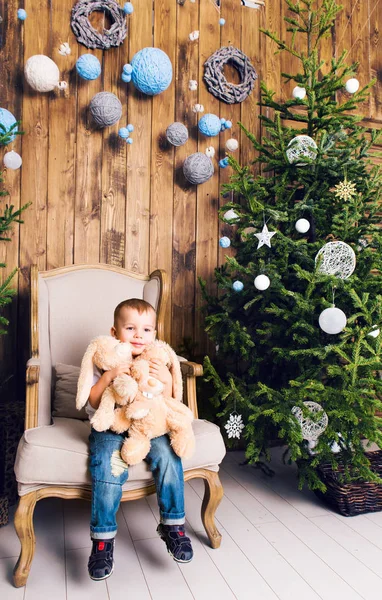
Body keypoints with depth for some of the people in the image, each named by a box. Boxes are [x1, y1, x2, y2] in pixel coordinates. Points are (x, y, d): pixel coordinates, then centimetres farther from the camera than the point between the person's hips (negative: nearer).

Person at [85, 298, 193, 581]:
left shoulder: (157, 363, 4)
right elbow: (93, 403, -6)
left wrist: (167, 381, -16)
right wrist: (108, 376, -22)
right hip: (110, 427, -1)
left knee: (168, 454, -24)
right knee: (109, 463, -29)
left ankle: (173, 525, -5)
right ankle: (103, 538, -12)